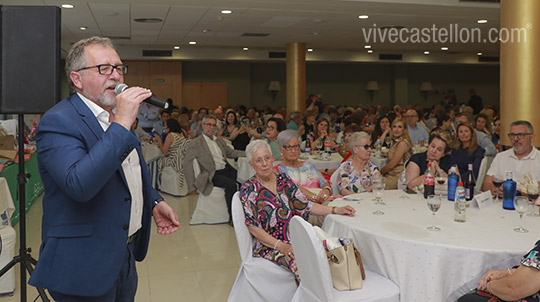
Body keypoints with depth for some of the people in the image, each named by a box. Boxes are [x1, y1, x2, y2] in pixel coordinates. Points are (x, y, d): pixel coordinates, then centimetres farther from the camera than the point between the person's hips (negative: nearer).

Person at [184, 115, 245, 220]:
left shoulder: (220, 141, 22)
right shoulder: (195, 143, 1)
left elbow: (231, 152, 31)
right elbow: (187, 164, -3)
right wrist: (191, 186, -10)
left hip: (227, 169, 7)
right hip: (213, 175, -6)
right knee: (231, 184, -31)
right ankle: (232, 217, -21)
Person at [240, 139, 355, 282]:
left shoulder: (283, 179, 11)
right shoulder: (248, 189, -4)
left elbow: (304, 205, 12)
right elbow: (253, 227, -9)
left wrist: (336, 210, 4)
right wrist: (280, 246, -20)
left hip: (295, 238, 5)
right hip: (268, 246, -5)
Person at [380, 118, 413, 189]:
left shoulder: (403, 143, -16)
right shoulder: (395, 142, 12)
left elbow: (391, 165, -16)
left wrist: (380, 172, -3)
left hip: (397, 178, -8)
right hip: (391, 174, 8)